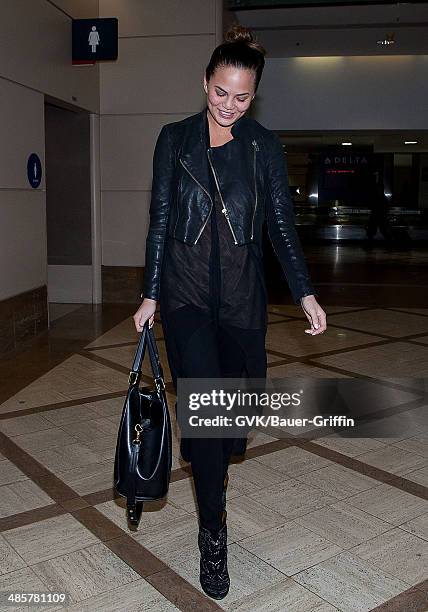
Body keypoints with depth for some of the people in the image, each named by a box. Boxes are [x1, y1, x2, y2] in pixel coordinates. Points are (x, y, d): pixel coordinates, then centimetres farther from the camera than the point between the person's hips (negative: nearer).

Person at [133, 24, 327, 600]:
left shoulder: (265, 146, 5)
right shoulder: (175, 139, 3)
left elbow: (282, 224, 4)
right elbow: (160, 221, 4)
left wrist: (305, 293, -5)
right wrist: (150, 295, 2)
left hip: (242, 292, 2)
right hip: (186, 291, -1)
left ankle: (211, 465, 43)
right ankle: (213, 532, 6)